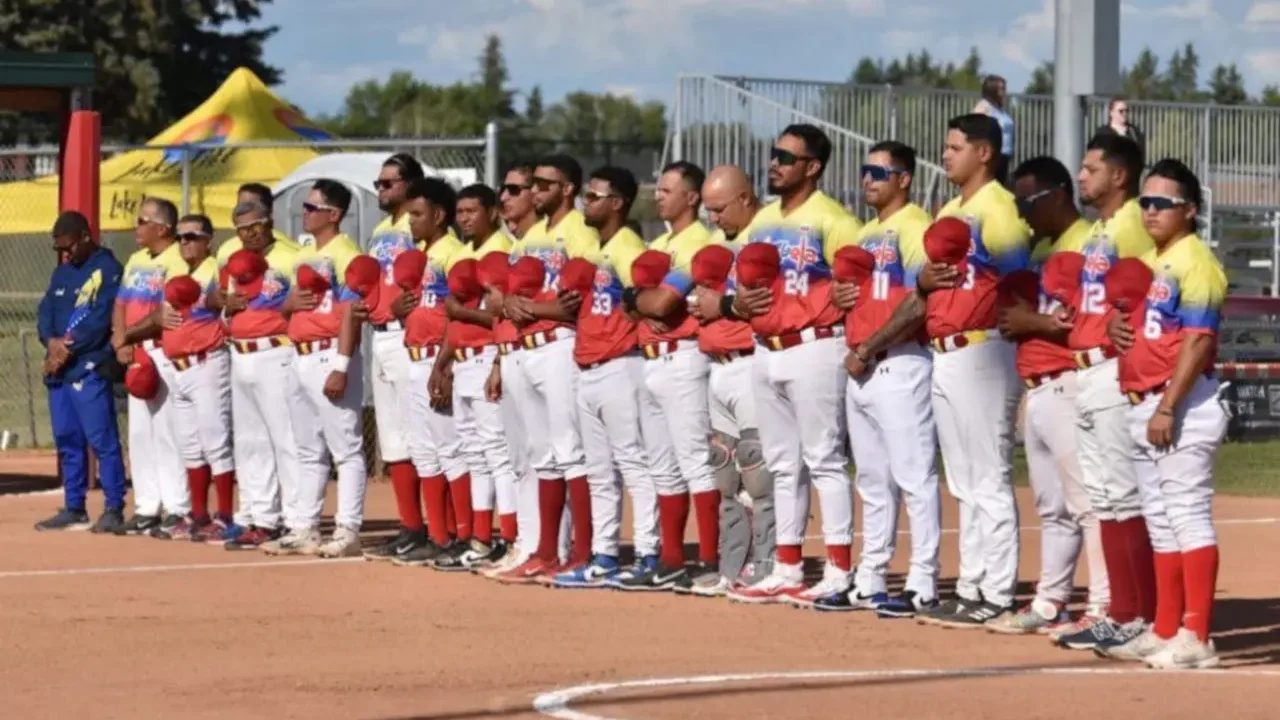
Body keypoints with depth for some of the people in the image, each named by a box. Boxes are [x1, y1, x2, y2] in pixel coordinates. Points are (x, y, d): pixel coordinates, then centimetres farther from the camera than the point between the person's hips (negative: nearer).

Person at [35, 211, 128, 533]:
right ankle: (74, 508, 18)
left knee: (102, 440, -8)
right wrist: (51, 341, -7)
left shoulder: (107, 269, -7)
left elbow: (100, 320, -15)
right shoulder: (62, 272, 19)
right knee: (67, 440, 11)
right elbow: (46, 312, 13)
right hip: (58, 369, 8)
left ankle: (114, 509, -6)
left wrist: (68, 350, -14)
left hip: (90, 370, -8)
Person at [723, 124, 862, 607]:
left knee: (823, 460, -7)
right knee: (782, 465, 12)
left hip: (814, 349, -8)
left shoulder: (831, 221, -9)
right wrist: (738, 304, 3)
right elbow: (743, 282, 22)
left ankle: (838, 573, -6)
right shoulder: (762, 222, 16)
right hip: (767, 351, 8)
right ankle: (787, 571, 18)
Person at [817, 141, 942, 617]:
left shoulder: (914, 228, -9)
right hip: (861, 368, 10)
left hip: (899, 364, -10)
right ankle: (869, 582, 18)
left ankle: (922, 585, -7)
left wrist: (869, 351, -16)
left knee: (914, 477, -8)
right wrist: (840, 298, 5)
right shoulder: (865, 234, 20)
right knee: (872, 481, 13)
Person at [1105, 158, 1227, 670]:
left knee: (1188, 512, -11)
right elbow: (1130, 317, 30)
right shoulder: (1146, 262, 17)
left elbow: (1198, 340, -18)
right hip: (1143, 405, 10)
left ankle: (1196, 637, -13)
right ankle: (1165, 631, 19)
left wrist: (1168, 407, -23)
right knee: (1160, 521, 13)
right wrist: (1114, 325, 4)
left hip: (1183, 405, -10)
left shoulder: (1194, 261, -11)